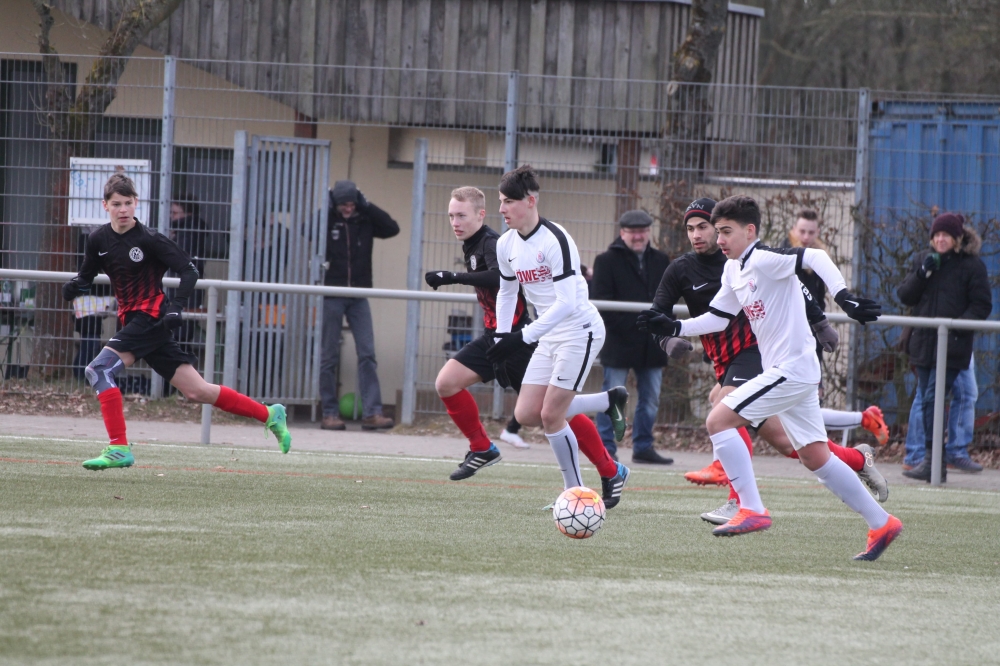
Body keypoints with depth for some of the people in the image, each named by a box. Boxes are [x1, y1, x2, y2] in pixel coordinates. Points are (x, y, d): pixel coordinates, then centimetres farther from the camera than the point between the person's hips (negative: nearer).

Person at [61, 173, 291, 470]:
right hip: (132, 321, 7)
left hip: (151, 317, -7)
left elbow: (189, 270, -10)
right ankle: (270, 415, 18)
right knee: (196, 391, 7)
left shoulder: (148, 239, -12)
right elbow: (87, 275, 19)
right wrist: (75, 286, -4)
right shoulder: (98, 239, 5)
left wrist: (177, 306, -22)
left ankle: (119, 448, -17)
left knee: (99, 370, -19)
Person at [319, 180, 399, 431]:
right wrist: (326, 209, -15)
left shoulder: (365, 221, 5)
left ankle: (372, 412, -5)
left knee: (367, 354, -3)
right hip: (331, 295, -3)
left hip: (358, 297, 3)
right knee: (329, 356, 2)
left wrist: (367, 206, -9)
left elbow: (392, 229, -6)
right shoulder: (326, 221, -4)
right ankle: (329, 413, 7)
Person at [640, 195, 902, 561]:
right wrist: (673, 328, 10)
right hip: (782, 371, 10)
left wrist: (844, 297, -35)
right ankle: (881, 524, 18)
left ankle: (752, 510, -13)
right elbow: (717, 318, 22)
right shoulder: (733, 270, 14)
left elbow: (815, 258, -26)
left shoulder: (764, 260, -14)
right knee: (815, 458, 13)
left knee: (718, 420, -13)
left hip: (792, 369, -10)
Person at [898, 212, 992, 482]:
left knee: (933, 398, -16)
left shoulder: (972, 265, -1)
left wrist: (959, 325, -17)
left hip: (952, 346, -5)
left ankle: (931, 460, -17)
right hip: (923, 344, 5)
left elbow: (982, 305, -3)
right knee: (926, 401, 5)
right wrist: (922, 273, -7)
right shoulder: (923, 260, 13)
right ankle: (937, 465, 11)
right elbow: (905, 296, 9)